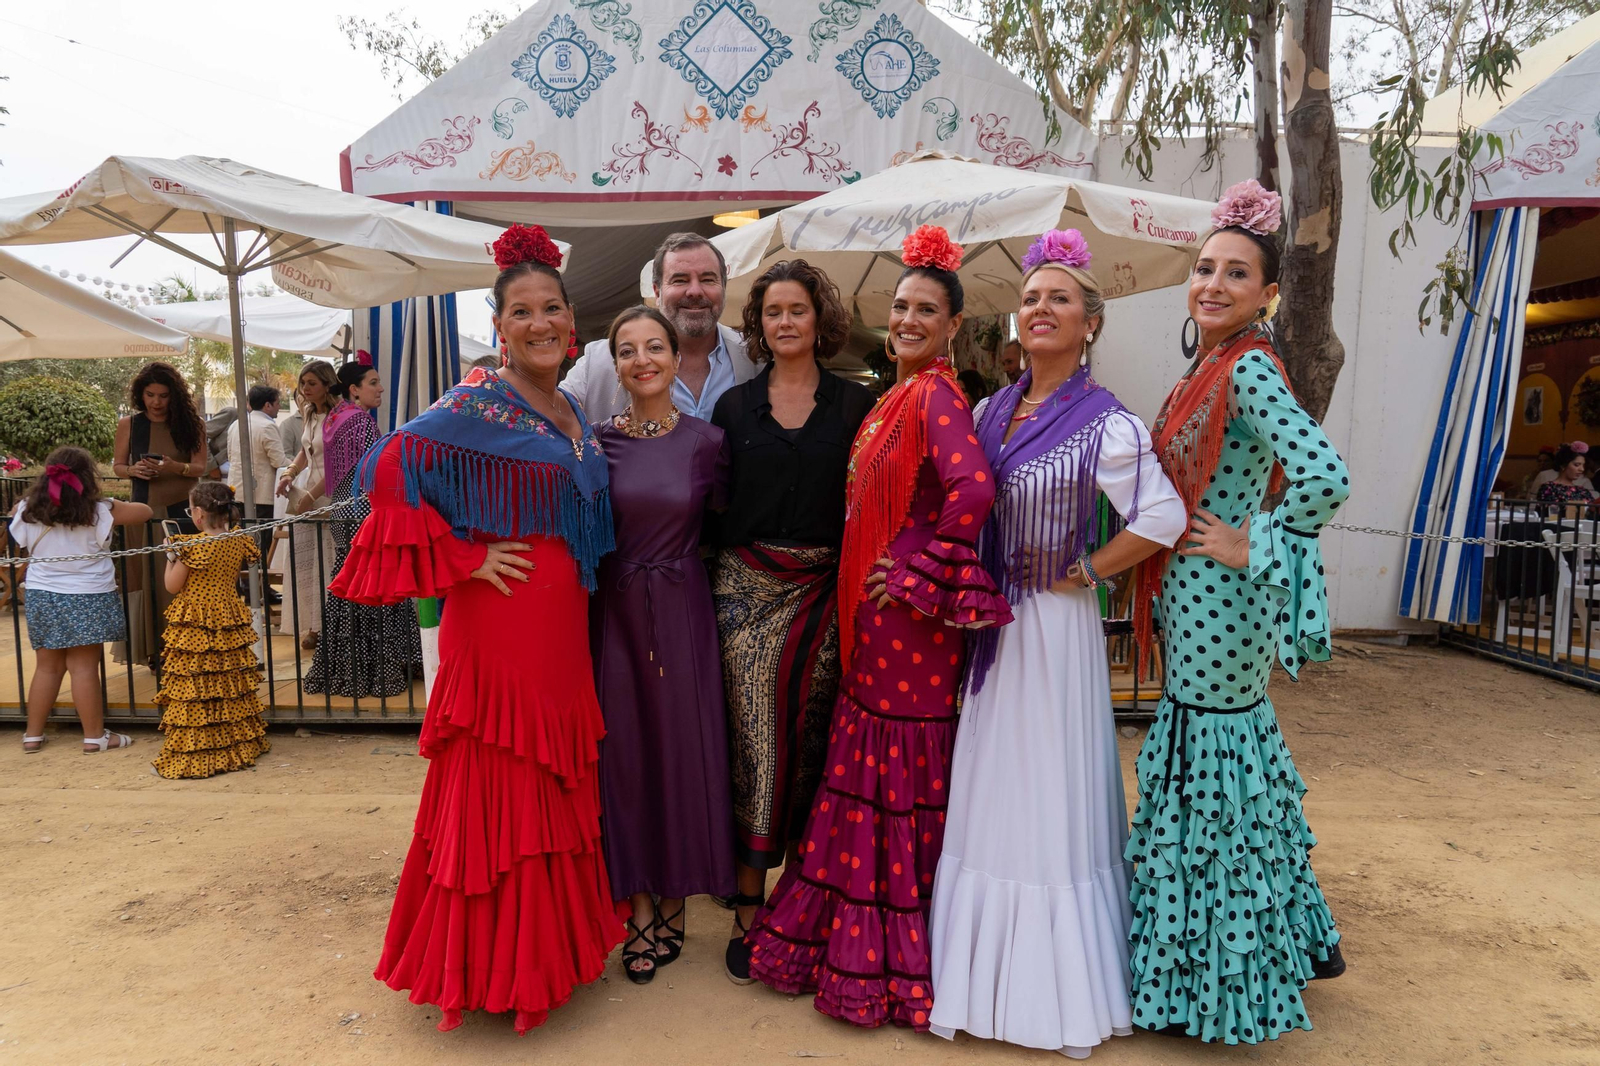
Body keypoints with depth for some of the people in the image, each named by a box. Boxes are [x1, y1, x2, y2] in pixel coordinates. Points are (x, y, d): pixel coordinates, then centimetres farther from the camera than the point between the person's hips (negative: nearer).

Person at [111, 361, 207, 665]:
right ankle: (153, 648, 11)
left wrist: (177, 467, -21)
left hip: (182, 511, -1)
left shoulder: (189, 423, 2)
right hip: (145, 512, 1)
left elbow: (200, 467, -1)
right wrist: (133, 471, -12)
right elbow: (117, 466, 10)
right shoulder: (129, 425, 4)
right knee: (146, 580, 3)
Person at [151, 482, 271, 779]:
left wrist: (170, 555, 4)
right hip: (229, 621, 6)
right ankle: (241, 743, 23)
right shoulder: (238, 542, 0)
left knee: (191, 690, 1)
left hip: (194, 627, -6)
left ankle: (192, 754, 5)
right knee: (233, 687, 14)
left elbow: (173, 586, -8)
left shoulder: (191, 546, -16)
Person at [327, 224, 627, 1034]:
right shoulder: (480, 405, -10)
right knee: (498, 793, 2)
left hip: (560, 631, 7)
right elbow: (393, 469, -19)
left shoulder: (571, 414, 13)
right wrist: (464, 557, -16)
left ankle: (551, 946, 32)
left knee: (554, 790, 15)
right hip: (498, 624, -7)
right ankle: (488, 969, 19)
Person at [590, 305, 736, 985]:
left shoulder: (706, 441, -1)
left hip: (683, 614, -1)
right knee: (624, 750, 7)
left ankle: (675, 905, 26)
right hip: (614, 614, 1)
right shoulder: (596, 442, 1)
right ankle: (640, 907, 24)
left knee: (683, 748, 6)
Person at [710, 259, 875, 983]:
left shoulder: (854, 404, 7)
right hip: (747, 589, 0)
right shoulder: (734, 406, 9)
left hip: (824, 591, 0)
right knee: (755, 739, -1)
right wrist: (712, 585, 1)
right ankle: (749, 906, 12)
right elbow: (712, 503, 9)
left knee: (813, 742, 4)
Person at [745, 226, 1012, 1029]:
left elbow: (974, 490, -29)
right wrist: (862, 584, 11)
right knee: (875, 768, 17)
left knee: (900, 774, 3)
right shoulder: (897, 395, 13)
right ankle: (859, 943, 34)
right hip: (873, 612, 9)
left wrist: (918, 575, -20)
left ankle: (892, 962, 22)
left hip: (910, 615, -9)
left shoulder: (935, 396, -14)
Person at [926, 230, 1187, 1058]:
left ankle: (1062, 996, 25)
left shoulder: (1104, 422, -13)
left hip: (1053, 628, -6)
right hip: (991, 627, 6)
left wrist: (1083, 572, -12)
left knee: (1053, 802, 5)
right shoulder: (991, 410, 7)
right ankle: (989, 974, 32)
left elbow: (1162, 519, -19)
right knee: (988, 801, 14)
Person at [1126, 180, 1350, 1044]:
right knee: (1231, 748, 19)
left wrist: (1253, 546, -18)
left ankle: (1228, 982, 20)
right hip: (1196, 597, 10)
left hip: (1215, 603, -10)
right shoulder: (1211, 369, 12)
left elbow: (1325, 479, -29)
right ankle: (1299, 942, 38)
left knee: (1216, 764, 1)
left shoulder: (1248, 369, -16)